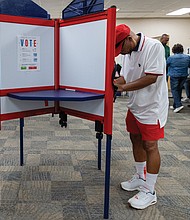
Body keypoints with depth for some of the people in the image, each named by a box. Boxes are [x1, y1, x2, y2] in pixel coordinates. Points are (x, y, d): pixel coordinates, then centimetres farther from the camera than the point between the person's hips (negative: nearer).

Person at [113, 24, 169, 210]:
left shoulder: (154, 46, -18)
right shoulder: (129, 52, 7)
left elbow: (151, 78, -24)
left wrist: (124, 87, -21)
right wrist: (116, 82, -8)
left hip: (151, 107, -8)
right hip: (135, 106, 8)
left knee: (150, 145, -3)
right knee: (136, 140, 16)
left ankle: (149, 192, 9)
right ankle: (140, 178, 35)